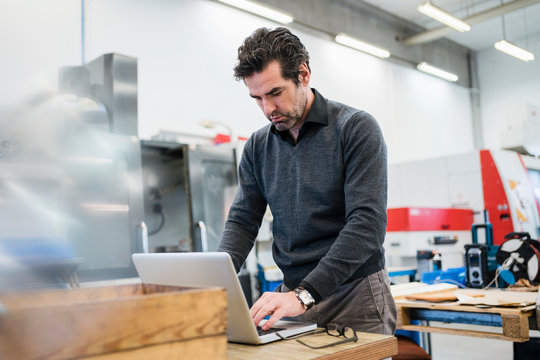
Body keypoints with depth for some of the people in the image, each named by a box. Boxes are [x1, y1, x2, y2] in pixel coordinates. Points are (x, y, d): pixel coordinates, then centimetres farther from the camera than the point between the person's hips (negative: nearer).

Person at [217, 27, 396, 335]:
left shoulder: (356, 128, -11)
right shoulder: (258, 147, 5)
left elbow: (367, 223, -20)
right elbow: (242, 221, 5)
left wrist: (305, 295, -27)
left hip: (355, 296, -3)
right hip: (294, 296, 4)